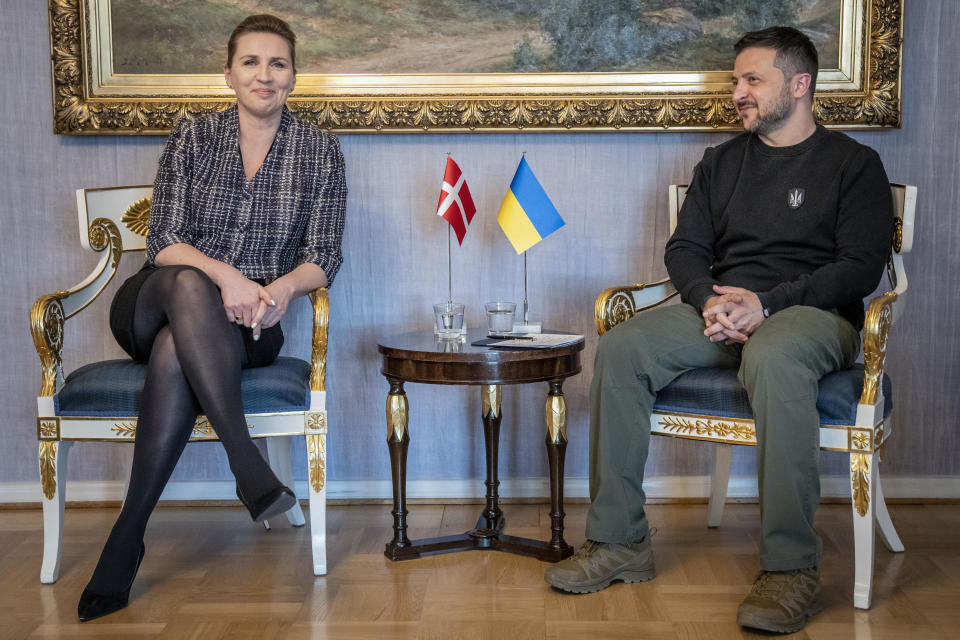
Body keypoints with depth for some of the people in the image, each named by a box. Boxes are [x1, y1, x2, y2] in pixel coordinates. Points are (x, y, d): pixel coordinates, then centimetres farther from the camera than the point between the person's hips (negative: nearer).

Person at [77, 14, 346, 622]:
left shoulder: (319, 149, 3)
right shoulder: (193, 137, 2)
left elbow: (325, 255, 0)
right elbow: (164, 241, -5)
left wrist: (284, 286, -24)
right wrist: (223, 274, -26)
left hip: (250, 321, 0)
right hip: (153, 304, 1)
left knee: (174, 350, -36)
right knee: (187, 283, -38)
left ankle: (128, 535, -32)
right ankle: (248, 464, -46)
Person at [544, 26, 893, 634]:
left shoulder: (853, 163, 5)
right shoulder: (721, 162, 20)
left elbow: (863, 265, -6)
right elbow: (685, 248, 14)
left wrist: (767, 304, -18)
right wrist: (710, 299, -9)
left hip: (814, 311, -5)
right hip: (720, 309, 5)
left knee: (773, 358, -41)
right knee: (620, 349, -22)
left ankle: (792, 567, -36)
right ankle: (620, 541, -18)